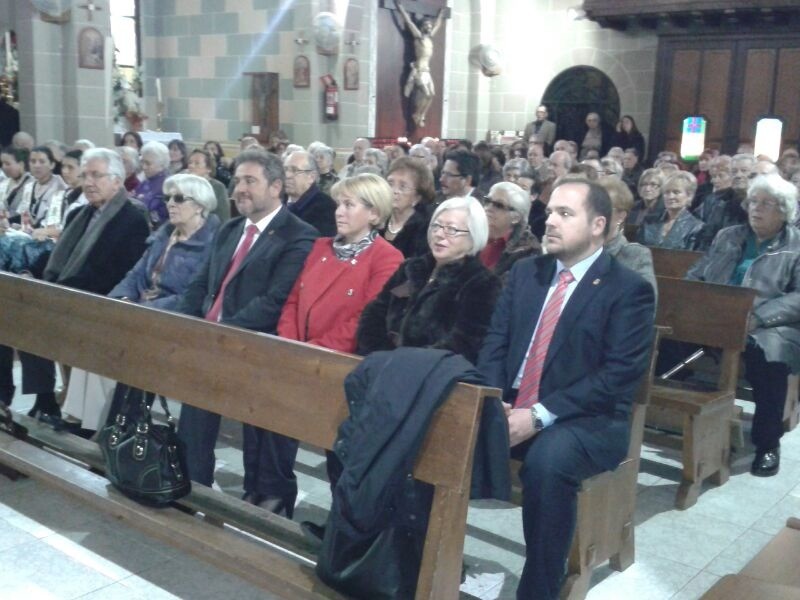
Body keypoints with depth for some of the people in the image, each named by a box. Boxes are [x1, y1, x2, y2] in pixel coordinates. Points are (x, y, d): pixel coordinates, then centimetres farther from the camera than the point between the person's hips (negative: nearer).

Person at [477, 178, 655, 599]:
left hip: (586, 421, -5)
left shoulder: (628, 289, -6)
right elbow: (495, 343, 9)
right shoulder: (525, 272, 12)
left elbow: (618, 375, -15)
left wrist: (539, 416, -21)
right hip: (509, 409, 5)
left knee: (546, 461, -36)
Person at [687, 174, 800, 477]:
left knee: (768, 352, -36)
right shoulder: (728, 236, 20)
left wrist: (758, 317, -22)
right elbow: (696, 275, 20)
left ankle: (768, 443, -16)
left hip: (770, 328, -4)